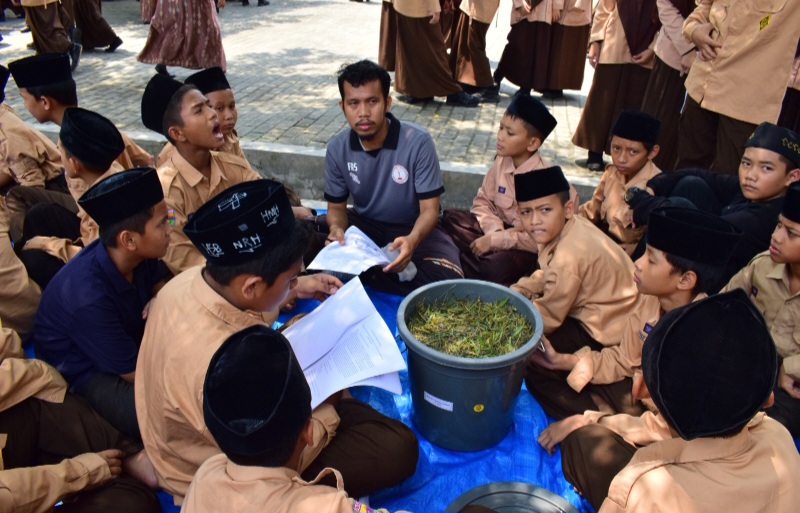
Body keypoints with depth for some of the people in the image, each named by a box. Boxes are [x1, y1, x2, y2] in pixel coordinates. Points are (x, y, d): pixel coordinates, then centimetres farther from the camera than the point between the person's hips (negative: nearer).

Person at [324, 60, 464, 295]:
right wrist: (336, 228, -27)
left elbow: (429, 209, -19)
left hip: (412, 227, -2)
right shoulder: (337, 149, -11)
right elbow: (337, 206, -1)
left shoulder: (418, 142, -23)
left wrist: (413, 239, -42)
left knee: (447, 281, -30)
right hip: (365, 223, 2)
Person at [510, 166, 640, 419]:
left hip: (602, 332, -10)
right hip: (595, 310, 10)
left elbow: (547, 317, -22)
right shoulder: (571, 227, -6)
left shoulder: (569, 256, -33)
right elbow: (544, 276, 9)